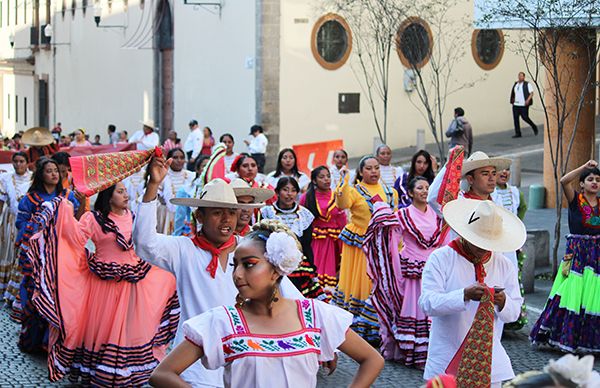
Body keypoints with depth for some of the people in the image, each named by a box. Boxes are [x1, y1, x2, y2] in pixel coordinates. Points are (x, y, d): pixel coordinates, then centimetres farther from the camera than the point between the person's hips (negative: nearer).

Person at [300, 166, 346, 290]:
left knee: (329, 268, 1)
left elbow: (342, 222, 5)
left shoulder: (336, 197, 4)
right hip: (313, 241, -1)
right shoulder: (306, 198, 1)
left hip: (333, 241, 1)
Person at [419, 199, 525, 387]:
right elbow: (427, 303, -15)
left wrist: (503, 302, -15)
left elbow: (515, 311, 8)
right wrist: (465, 295, -28)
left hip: (488, 359, 3)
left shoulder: (504, 265, 9)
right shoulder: (440, 259, -4)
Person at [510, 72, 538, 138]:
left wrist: (528, 100, -21)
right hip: (516, 104, 6)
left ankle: (534, 127, 20)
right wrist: (512, 100, 14)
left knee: (525, 117, -6)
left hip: (523, 105, -6)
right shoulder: (515, 84, 14)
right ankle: (518, 133, 4)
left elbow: (531, 93, -8)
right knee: (515, 118, -1)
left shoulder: (527, 84, -4)